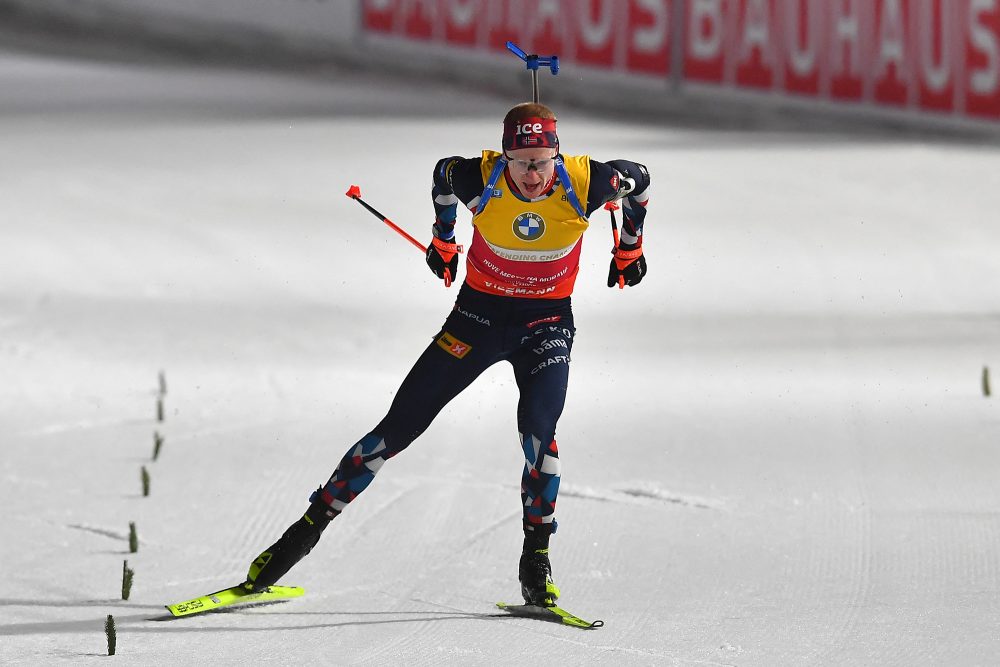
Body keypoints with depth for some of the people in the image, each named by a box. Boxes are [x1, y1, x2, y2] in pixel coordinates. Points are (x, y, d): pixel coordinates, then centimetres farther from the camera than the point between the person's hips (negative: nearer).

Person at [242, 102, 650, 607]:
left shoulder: (582, 183, -23)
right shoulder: (480, 179, -23)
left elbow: (638, 181, 0)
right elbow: (443, 174, 2)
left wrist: (629, 249, 14)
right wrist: (443, 240, 17)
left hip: (547, 323, -1)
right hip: (480, 312, 1)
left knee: (538, 429, -25)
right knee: (400, 424, -2)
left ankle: (536, 556, -9)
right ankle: (311, 525, 7)